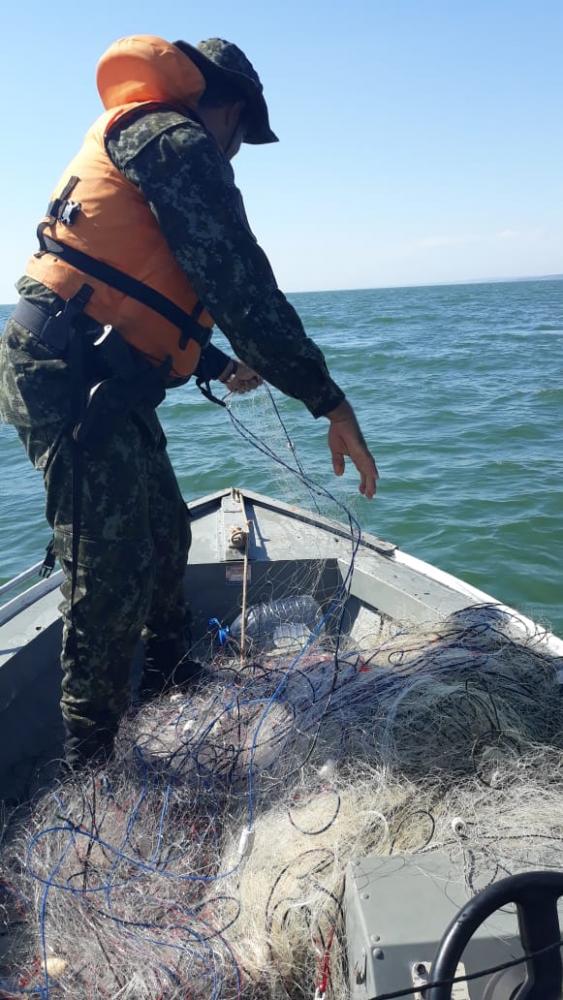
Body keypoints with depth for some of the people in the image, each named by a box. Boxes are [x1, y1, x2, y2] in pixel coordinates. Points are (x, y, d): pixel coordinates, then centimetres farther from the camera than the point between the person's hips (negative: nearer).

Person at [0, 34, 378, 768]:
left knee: (163, 529, 20)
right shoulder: (177, 139, -7)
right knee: (113, 568, -8)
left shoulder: (133, 142, 26)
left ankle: (172, 676, 39)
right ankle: (90, 757, 6)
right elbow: (240, 282, -18)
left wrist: (220, 367, 35)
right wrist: (329, 402, -19)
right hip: (68, 382, -11)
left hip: (95, 383, 11)